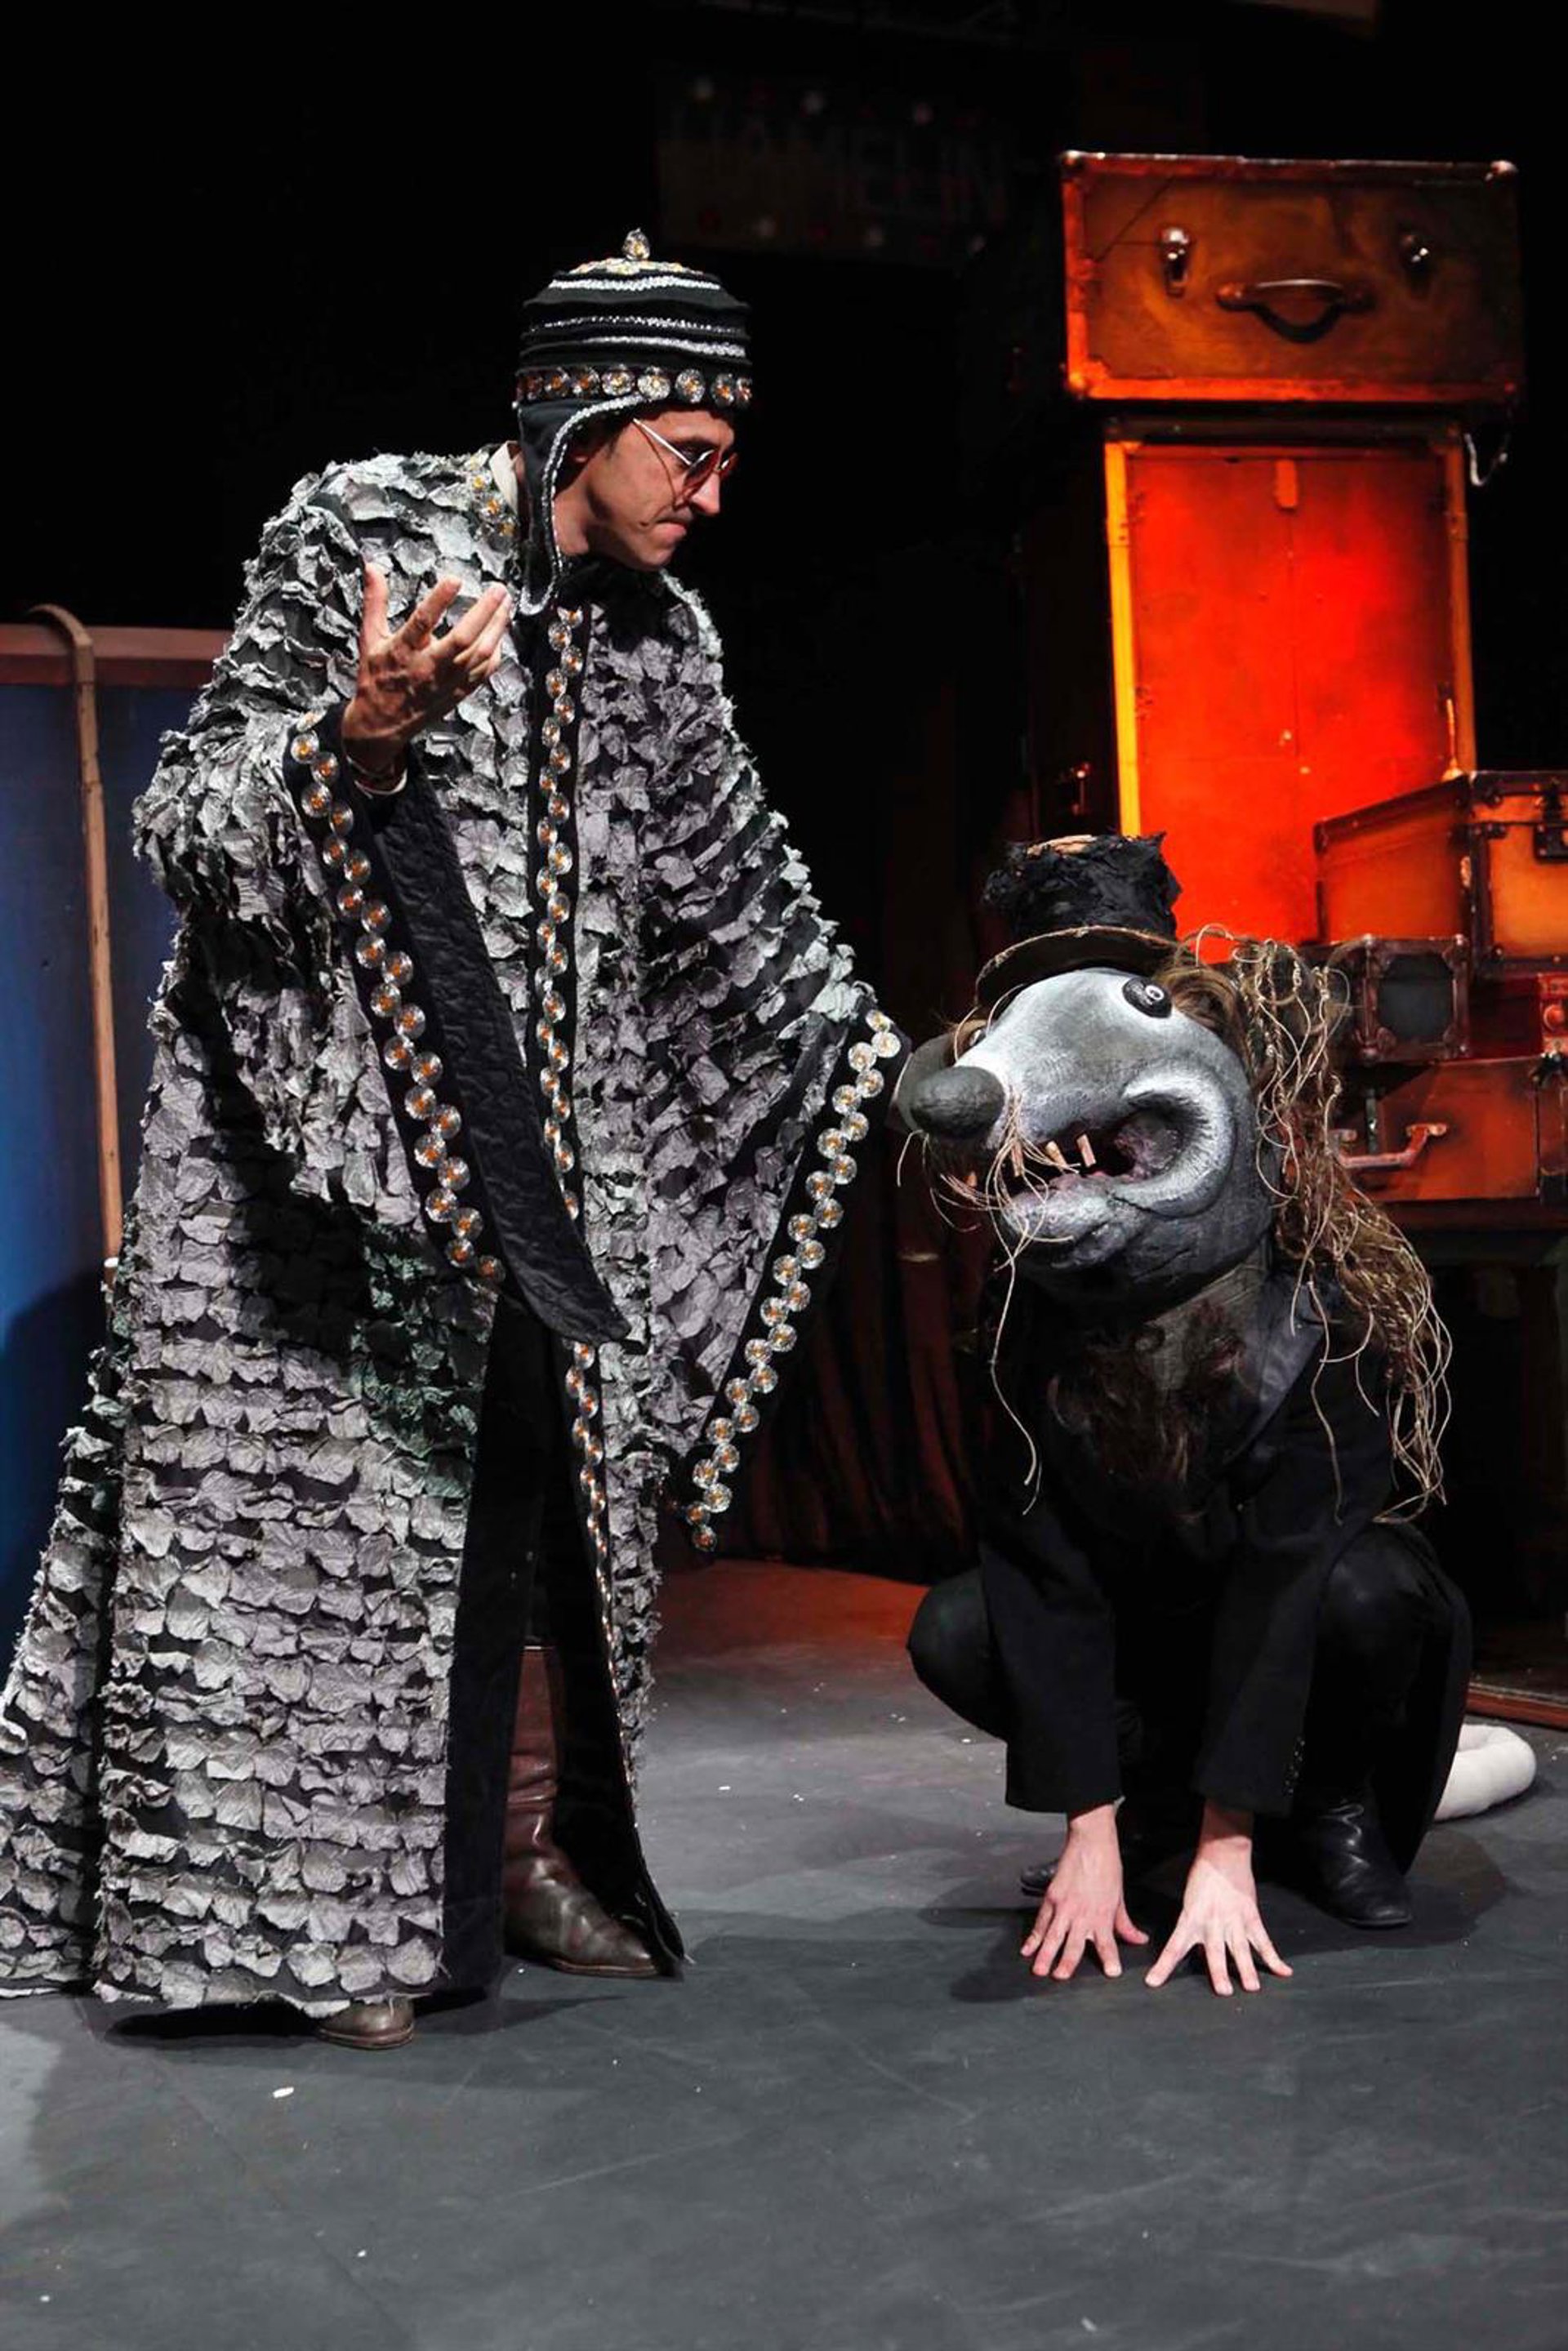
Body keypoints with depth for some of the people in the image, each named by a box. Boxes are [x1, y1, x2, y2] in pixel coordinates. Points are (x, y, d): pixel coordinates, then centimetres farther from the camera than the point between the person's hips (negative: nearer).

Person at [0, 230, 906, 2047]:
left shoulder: (655, 640, 11)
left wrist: (907, 1081, 20)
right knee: (326, 1488, -5)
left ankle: (526, 1854, 22)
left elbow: (741, 907, 20)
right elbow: (188, 829, -12)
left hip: (544, 1159, 6)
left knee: (552, 1492, 8)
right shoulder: (359, 536, -7)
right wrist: (359, 737, -31)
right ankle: (319, 1912, 6)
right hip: (322, 1114, -6)